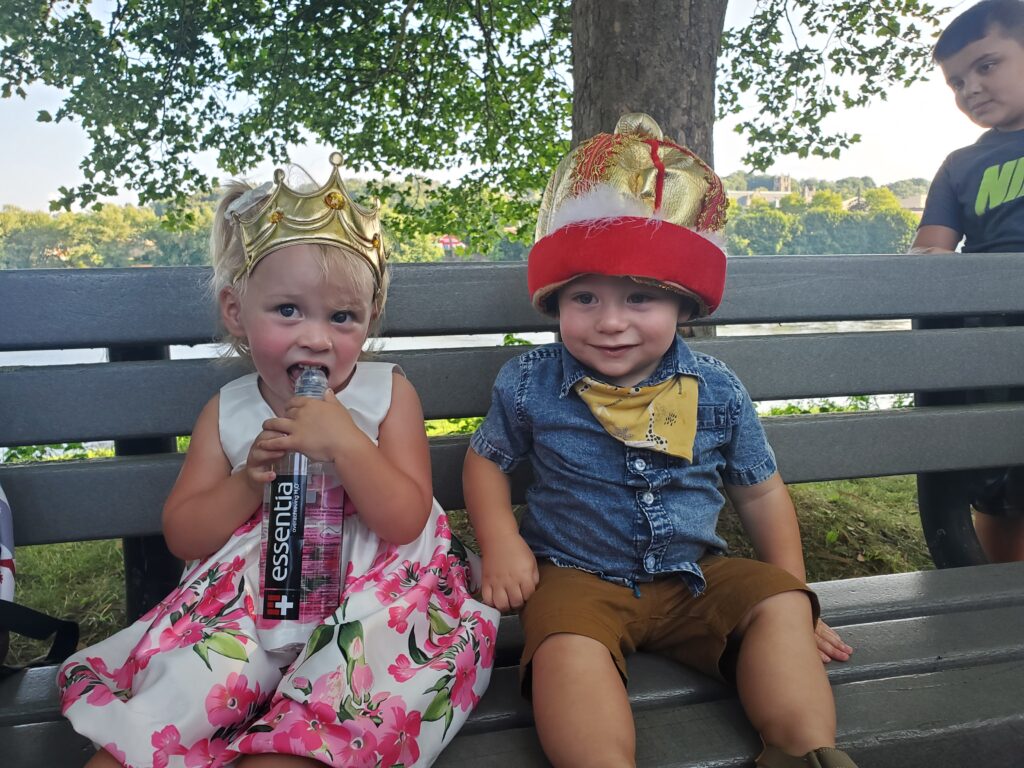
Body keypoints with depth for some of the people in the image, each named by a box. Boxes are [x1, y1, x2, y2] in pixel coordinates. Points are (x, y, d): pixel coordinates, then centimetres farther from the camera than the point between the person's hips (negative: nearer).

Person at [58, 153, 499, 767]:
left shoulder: (387, 394, -2)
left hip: (369, 596, -2)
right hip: (251, 597, 3)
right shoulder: (228, 410, 7)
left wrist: (345, 443, -24)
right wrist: (250, 480, -13)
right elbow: (183, 536, 6)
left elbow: (406, 522, -10)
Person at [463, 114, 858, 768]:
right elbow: (485, 460, 9)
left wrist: (794, 591, 8)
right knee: (566, 649, -32)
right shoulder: (530, 384, -5)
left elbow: (761, 492, 10)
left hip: (694, 574, 3)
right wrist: (501, 542, -7)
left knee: (781, 605, -19)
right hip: (576, 575, -2)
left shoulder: (715, 389, -2)